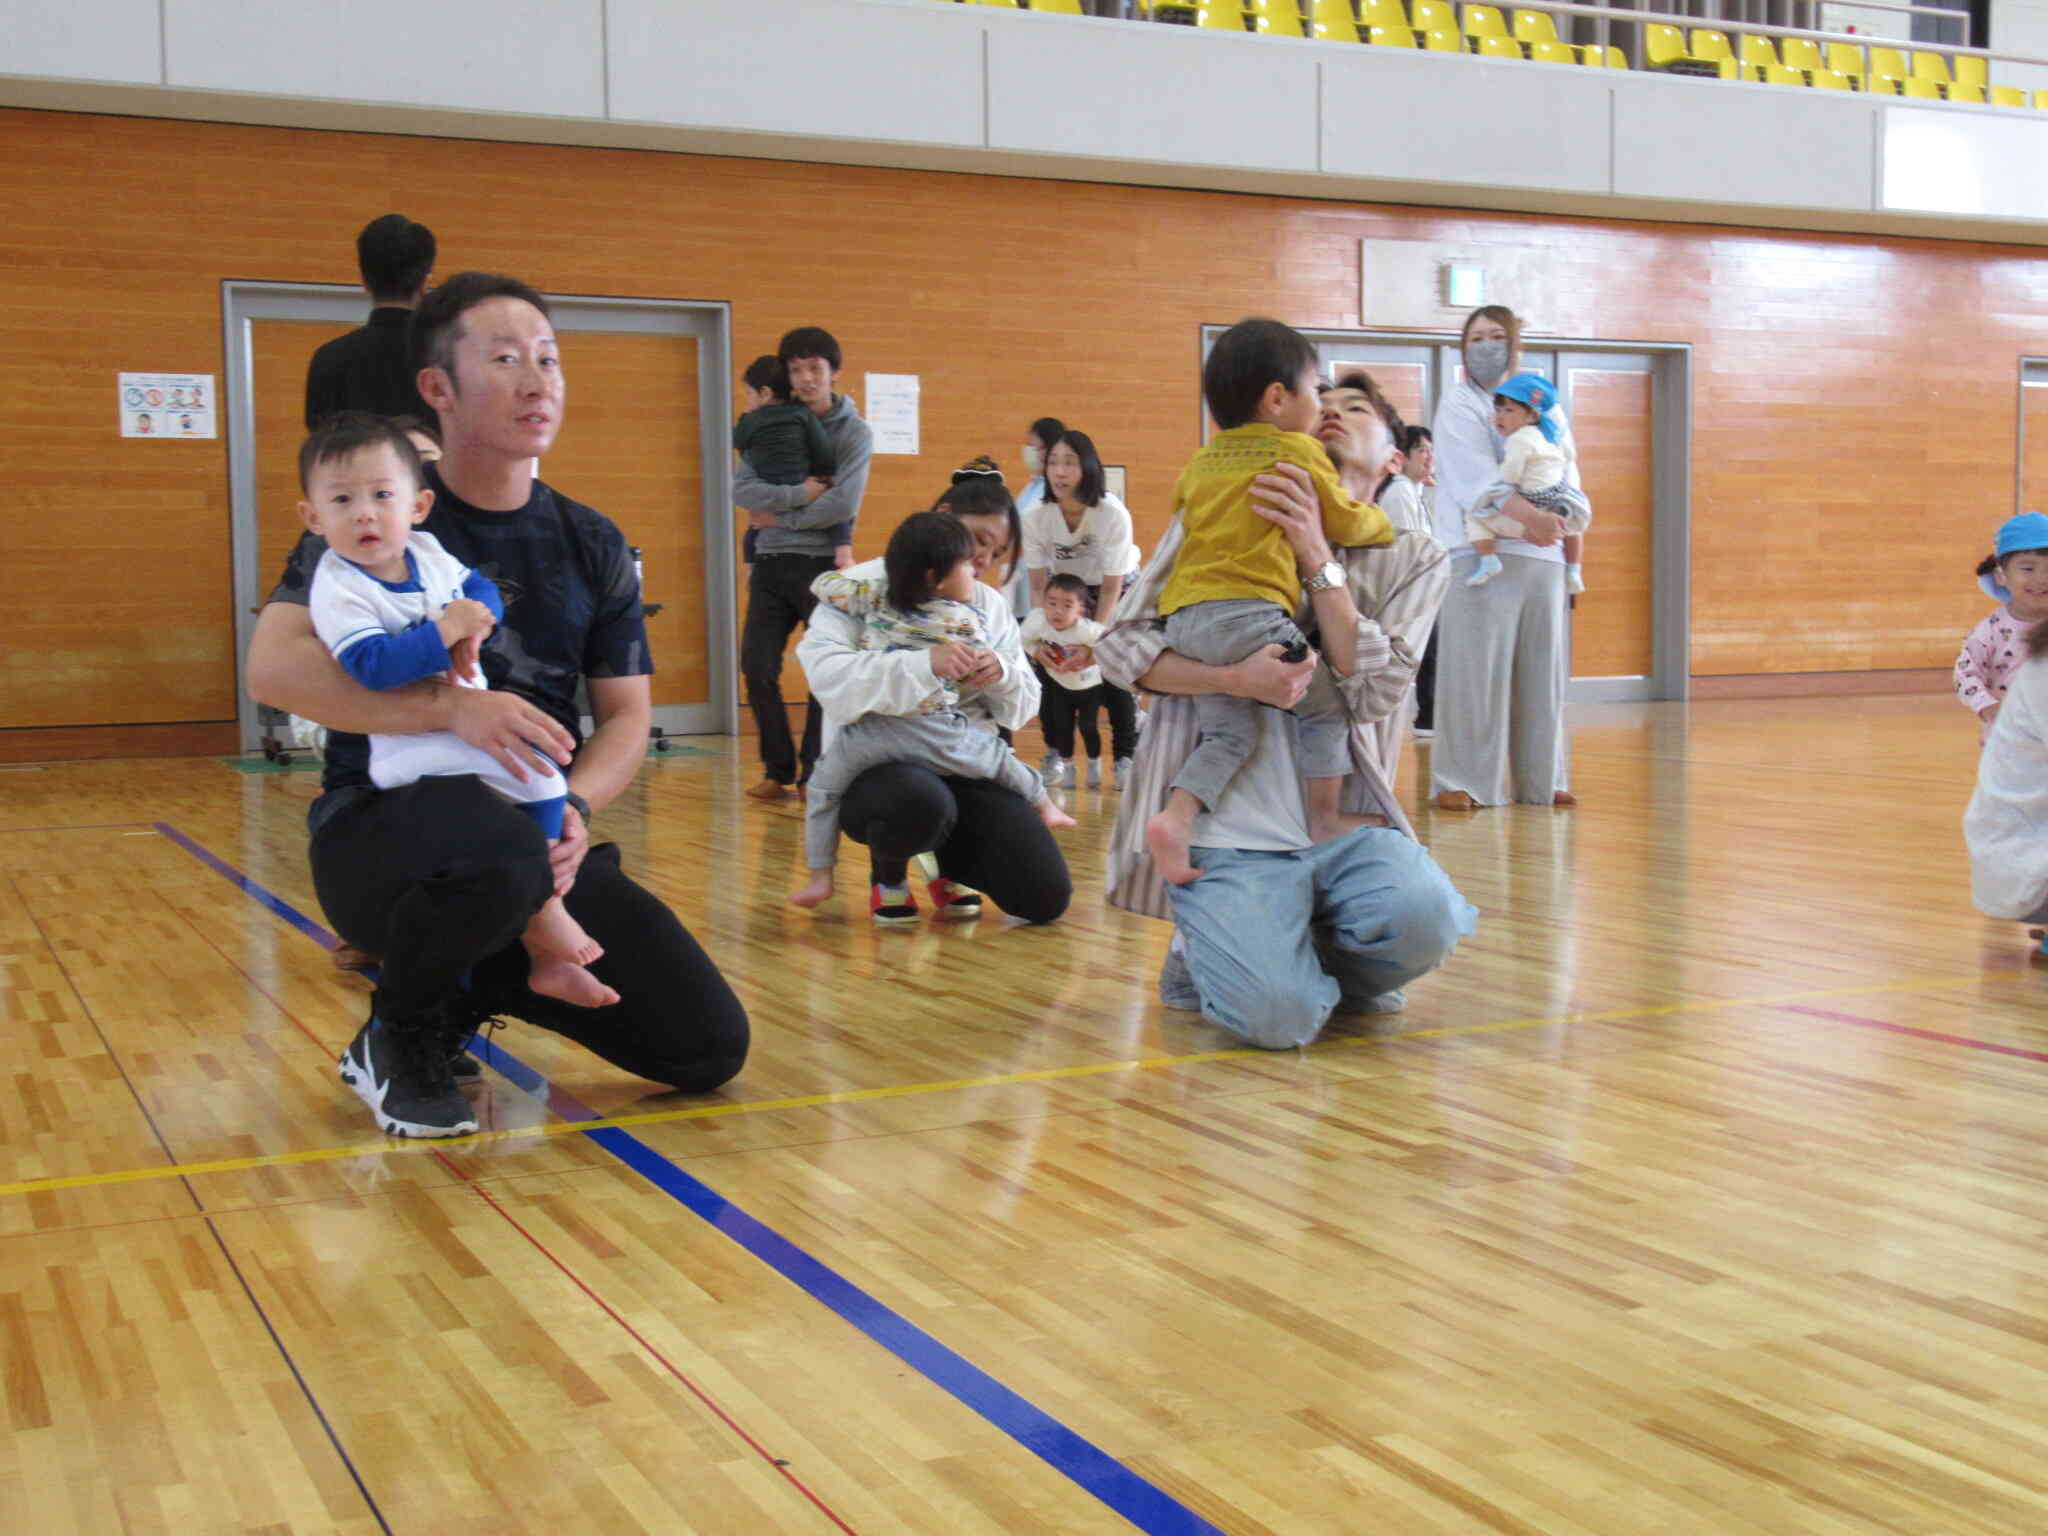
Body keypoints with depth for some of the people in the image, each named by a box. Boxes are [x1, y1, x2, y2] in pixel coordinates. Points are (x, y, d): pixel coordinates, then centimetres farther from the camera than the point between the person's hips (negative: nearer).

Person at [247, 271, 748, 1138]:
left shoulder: (592, 547, 8)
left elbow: (625, 716, 7)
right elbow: (273, 667, -19)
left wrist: (576, 808, -15)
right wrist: (454, 708, -31)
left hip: (542, 838, 5)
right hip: (381, 830, -5)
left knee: (708, 1049, -7)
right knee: (501, 857, -42)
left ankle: (474, 990, 17)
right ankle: (397, 1036, -7)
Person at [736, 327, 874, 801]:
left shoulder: (854, 432, -1)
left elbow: (842, 505, -14)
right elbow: (742, 488, -4)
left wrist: (779, 517, -7)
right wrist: (800, 493, -16)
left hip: (822, 565, -3)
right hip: (771, 565, 3)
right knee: (757, 667, -1)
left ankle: (815, 773, 11)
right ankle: (778, 769, 12)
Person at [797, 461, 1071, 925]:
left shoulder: (988, 603, 12)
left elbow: (1026, 704, 13)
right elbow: (827, 673, -21)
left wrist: (1003, 674, -11)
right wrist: (926, 664, -31)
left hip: (968, 765, 5)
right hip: (877, 766, -5)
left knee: (1047, 898, -12)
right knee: (922, 801, -41)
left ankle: (950, 865, 22)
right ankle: (887, 874, -3)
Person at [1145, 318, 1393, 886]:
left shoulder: (1201, 461, 21)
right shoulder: (1299, 451, 3)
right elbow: (1344, 522, 10)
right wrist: (1384, 523, 30)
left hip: (1184, 617, 7)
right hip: (1246, 612, -7)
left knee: (1229, 731, 9)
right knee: (1325, 706, 10)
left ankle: (1176, 817, -13)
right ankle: (1324, 824, 7)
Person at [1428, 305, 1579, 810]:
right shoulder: (1459, 404, 3)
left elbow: (1567, 478, 10)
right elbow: (1476, 476, -13)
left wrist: (1557, 520, -12)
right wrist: (1529, 514, -28)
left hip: (1543, 554, 5)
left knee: (1541, 669, 6)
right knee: (1475, 668, -8)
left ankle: (1539, 778, 13)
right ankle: (1460, 780, -3)